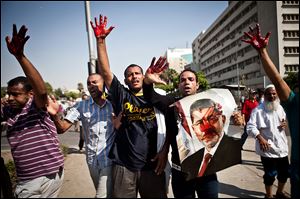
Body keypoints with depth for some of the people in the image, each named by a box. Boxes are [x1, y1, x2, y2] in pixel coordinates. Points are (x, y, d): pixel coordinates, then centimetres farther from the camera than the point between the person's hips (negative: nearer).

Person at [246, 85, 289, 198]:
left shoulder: (280, 108, 9)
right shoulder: (258, 110, -13)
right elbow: (250, 127, -19)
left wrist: (285, 124, 0)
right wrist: (260, 138, -31)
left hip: (282, 147, 7)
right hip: (268, 148, -7)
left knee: (285, 172, 19)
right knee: (270, 174, 4)